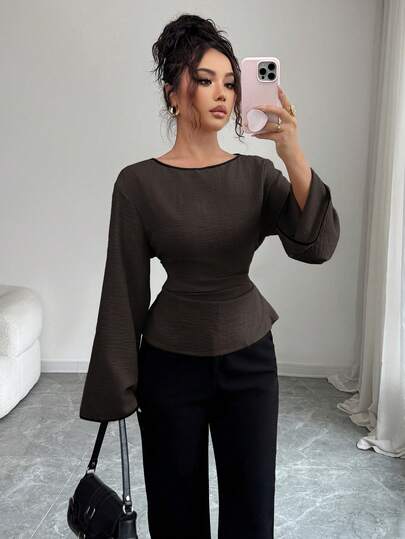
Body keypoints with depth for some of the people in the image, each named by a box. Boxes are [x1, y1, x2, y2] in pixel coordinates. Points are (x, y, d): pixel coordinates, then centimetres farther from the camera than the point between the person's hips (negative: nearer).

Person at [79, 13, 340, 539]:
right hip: (172, 364, -2)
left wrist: (293, 153, -29)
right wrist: (119, 384, -5)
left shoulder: (257, 174, -2)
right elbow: (125, 292, -7)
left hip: (250, 358, 3)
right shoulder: (139, 182, -10)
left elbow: (316, 247, -17)